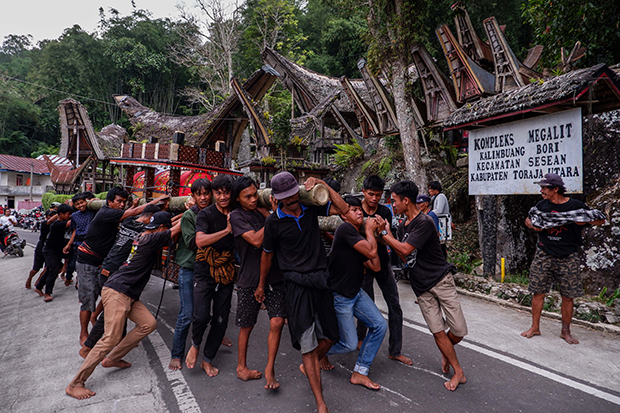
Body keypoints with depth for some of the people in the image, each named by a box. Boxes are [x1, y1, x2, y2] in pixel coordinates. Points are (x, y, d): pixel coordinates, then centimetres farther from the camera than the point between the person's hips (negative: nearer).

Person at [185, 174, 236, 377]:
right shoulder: (206, 214, -8)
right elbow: (200, 240, -23)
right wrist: (227, 230, -26)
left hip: (226, 272, 3)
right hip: (205, 271, -3)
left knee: (221, 319, 7)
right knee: (201, 315, -14)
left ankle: (207, 360, 28)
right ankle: (195, 344, 22)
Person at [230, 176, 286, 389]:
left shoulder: (263, 211, 10)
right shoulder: (237, 216, -6)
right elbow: (256, 240, -19)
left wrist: (270, 215, -4)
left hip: (274, 275, 4)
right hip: (250, 278, -3)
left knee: (277, 322, -5)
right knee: (247, 326, 12)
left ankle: (270, 369, 13)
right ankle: (241, 366, 34)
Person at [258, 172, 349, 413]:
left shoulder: (311, 207, 2)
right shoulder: (274, 221, -5)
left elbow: (343, 209, -5)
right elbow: (267, 254, 7)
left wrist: (322, 185, -10)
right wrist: (261, 285, 16)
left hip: (320, 280, 4)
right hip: (297, 284, -4)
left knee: (329, 337, 12)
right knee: (308, 343, -3)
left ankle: (308, 368, 42)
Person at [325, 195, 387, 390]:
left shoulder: (360, 238, 10)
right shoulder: (345, 229, -17)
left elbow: (376, 266, 2)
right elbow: (371, 252, -23)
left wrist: (372, 234, 1)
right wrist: (369, 231, -7)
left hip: (356, 292, 9)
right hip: (339, 296, -9)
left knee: (380, 325, 1)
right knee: (350, 345, -2)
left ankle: (359, 372, 15)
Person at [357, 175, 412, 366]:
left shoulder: (385, 212, 1)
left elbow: (385, 241, -5)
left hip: (382, 261, 3)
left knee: (394, 305, 2)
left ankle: (395, 351, 15)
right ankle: (360, 338, 31)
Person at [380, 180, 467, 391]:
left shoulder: (424, 222, -15)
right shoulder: (402, 226, 10)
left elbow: (406, 249, -22)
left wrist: (385, 233, -12)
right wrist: (387, 237, 3)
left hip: (440, 279, -6)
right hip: (421, 286, 6)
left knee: (458, 331, -1)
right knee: (437, 332, 3)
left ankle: (446, 352, 31)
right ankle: (458, 372, 21)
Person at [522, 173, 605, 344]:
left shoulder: (576, 206, -3)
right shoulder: (542, 205, 4)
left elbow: (601, 220, 5)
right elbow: (528, 219, 16)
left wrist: (584, 221, -12)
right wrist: (532, 225, -4)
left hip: (568, 258, -2)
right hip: (544, 255, 2)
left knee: (568, 296, 5)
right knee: (538, 292, 4)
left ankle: (565, 331, 22)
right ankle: (535, 327, 17)